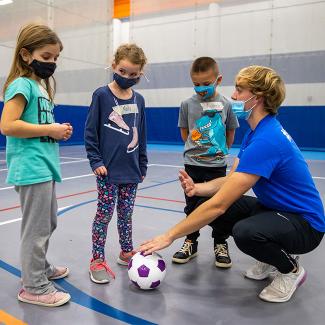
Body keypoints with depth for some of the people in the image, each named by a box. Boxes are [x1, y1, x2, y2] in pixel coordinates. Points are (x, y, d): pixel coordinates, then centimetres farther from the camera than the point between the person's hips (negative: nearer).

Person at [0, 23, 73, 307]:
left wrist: (58, 131, 5)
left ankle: (40, 267, 39)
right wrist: (50, 130, -16)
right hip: (31, 167, -10)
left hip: (45, 166, 10)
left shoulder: (41, 85, 17)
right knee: (37, 228, -1)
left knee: (49, 222, 21)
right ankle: (34, 287, 13)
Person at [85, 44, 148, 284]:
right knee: (105, 213, 2)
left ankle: (127, 252, 30)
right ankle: (98, 260, 14)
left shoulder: (139, 100, 7)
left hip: (131, 170, 4)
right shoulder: (102, 95, -5)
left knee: (126, 213, 14)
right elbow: (90, 131, -4)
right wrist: (96, 161, -10)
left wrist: (143, 165, 14)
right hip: (108, 169, -4)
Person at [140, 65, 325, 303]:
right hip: (273, 207, 9)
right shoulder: (256, 132, 3)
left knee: (245, 232, -37)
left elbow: (218, 204, -32)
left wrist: (170, 236, -25)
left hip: (304, 223, -9)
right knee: (215, 211, -3)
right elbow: (231, 180, 3)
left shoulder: (266, 141, -30)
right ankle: (270, 258, 16)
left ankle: (291, 269, -2)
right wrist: (197, 188, -18)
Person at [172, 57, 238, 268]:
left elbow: (231, 132, 10)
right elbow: (184, 132, 9)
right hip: (192, 164, 1)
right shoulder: (188, 104, -2)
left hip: (217, 165, 0)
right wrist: (196, 150, 8)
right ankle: (191, 242, 23)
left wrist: (221, 151, 12)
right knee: (192, 205, 9)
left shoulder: (225, 104, -2)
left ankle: (220, 244, 22)